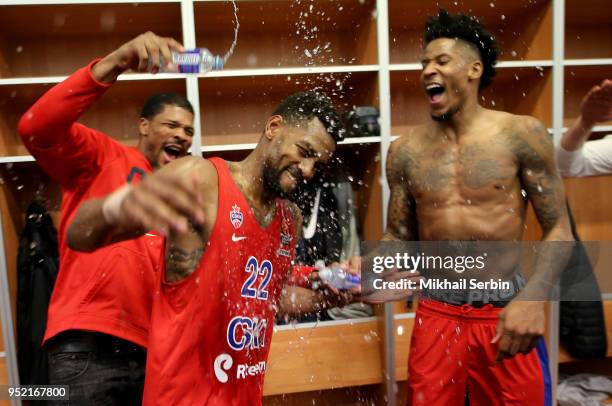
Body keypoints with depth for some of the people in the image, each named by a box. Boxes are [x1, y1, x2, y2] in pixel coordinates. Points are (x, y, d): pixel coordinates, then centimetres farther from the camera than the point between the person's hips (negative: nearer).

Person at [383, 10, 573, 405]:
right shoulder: (405, 151, 0)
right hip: (437, 313, 2)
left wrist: (532, 298, -18)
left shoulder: (521, 134, -6)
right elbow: (399, 236, 8)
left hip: (507, 311, -1)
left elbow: (559, 229, -4)